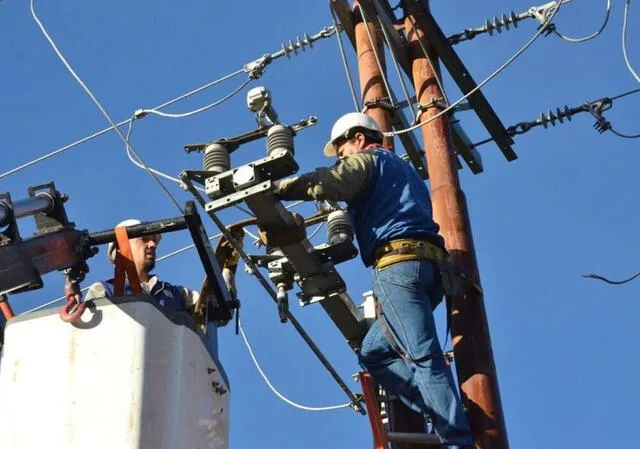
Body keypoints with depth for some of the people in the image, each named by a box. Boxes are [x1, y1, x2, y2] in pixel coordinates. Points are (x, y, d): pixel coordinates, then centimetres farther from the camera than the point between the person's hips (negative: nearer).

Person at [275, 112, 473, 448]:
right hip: (428, 265, 9)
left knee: (423, 355, -16)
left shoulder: (367, 159, 9)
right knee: (374, 353, 10)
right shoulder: (404, 171, 37)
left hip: (400, 262, -9)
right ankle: (446, 416, -4)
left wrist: (272, 188, -4)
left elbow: (324, 183, -9)